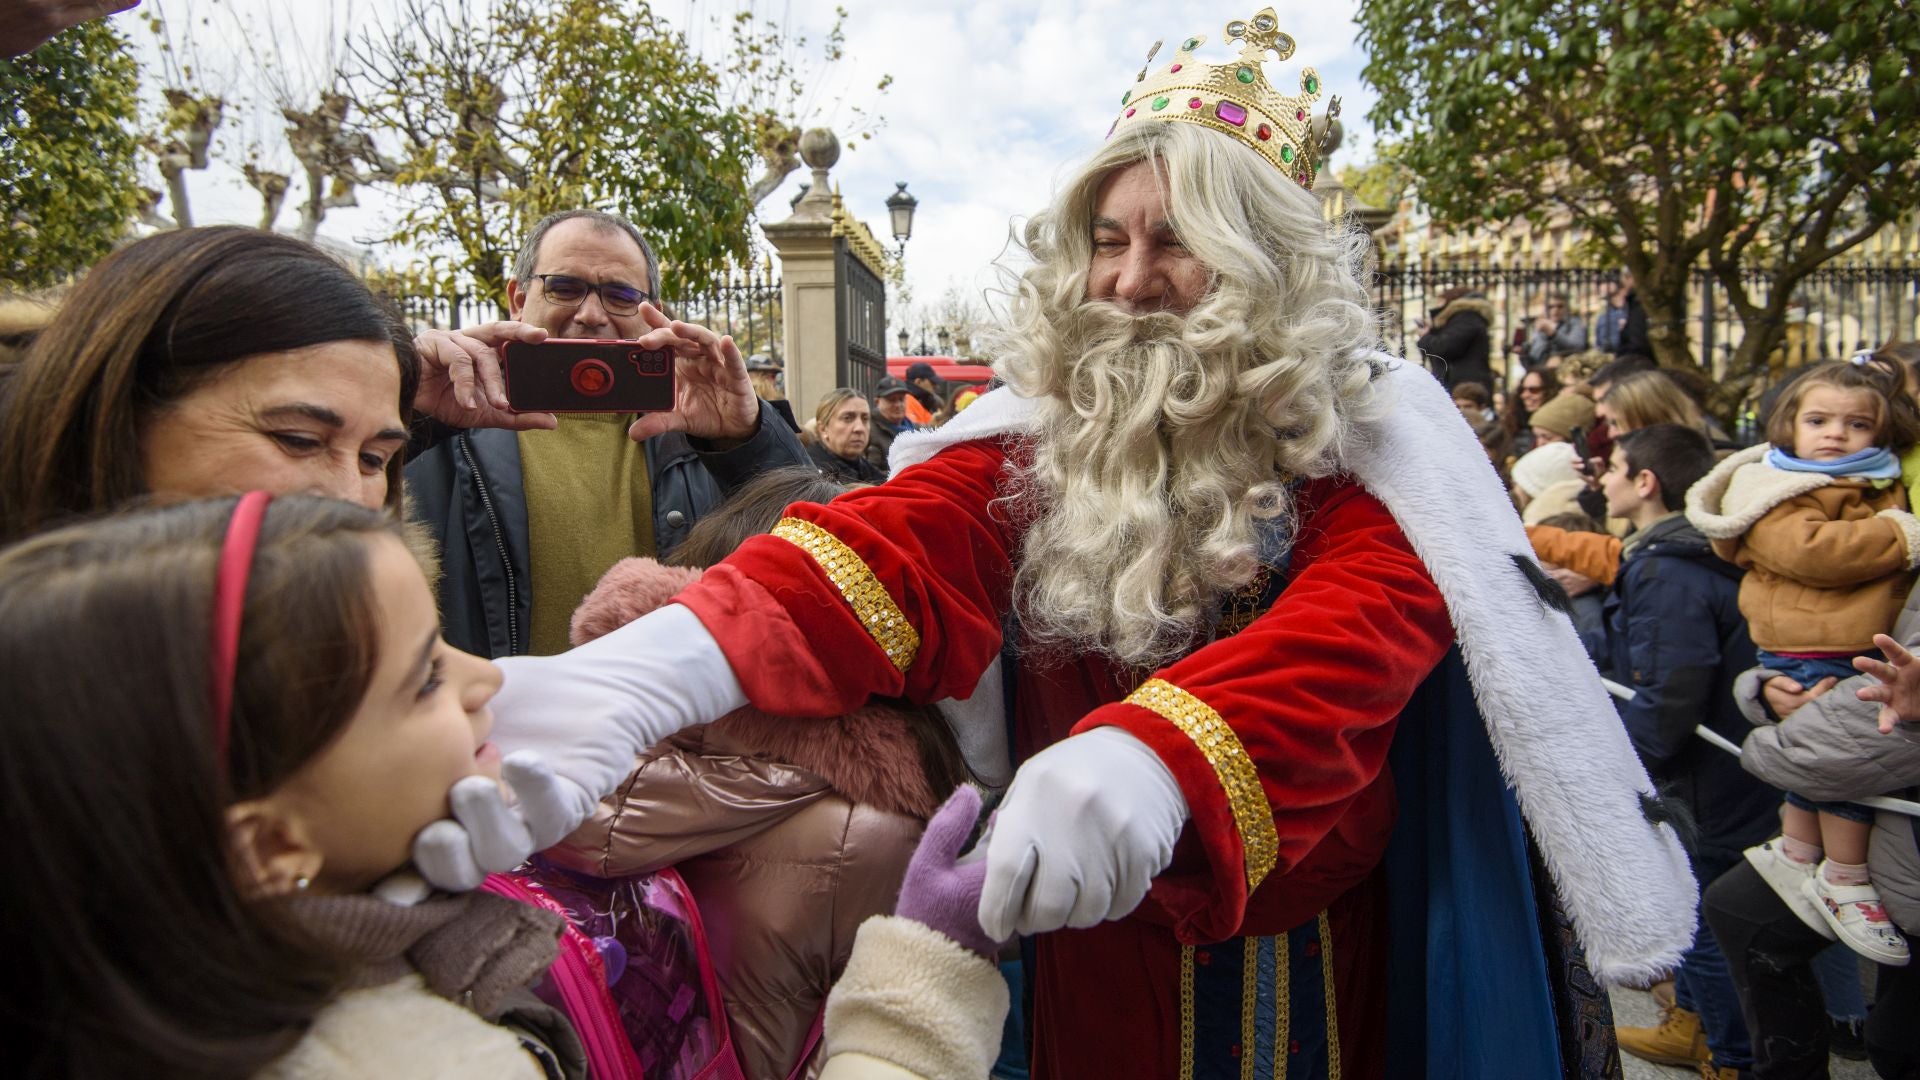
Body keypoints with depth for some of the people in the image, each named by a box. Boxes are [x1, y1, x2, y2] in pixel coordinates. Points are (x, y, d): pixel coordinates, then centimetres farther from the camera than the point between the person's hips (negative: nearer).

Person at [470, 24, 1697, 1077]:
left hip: (1309, 952, -1)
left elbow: (1368, 620, -29)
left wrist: (1152, 755, -49)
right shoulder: (1041, 428, -6)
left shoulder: (1366, 431, -10)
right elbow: (896, 543, -25)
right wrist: (662, 660, -43)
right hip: (1092, 945, 1)